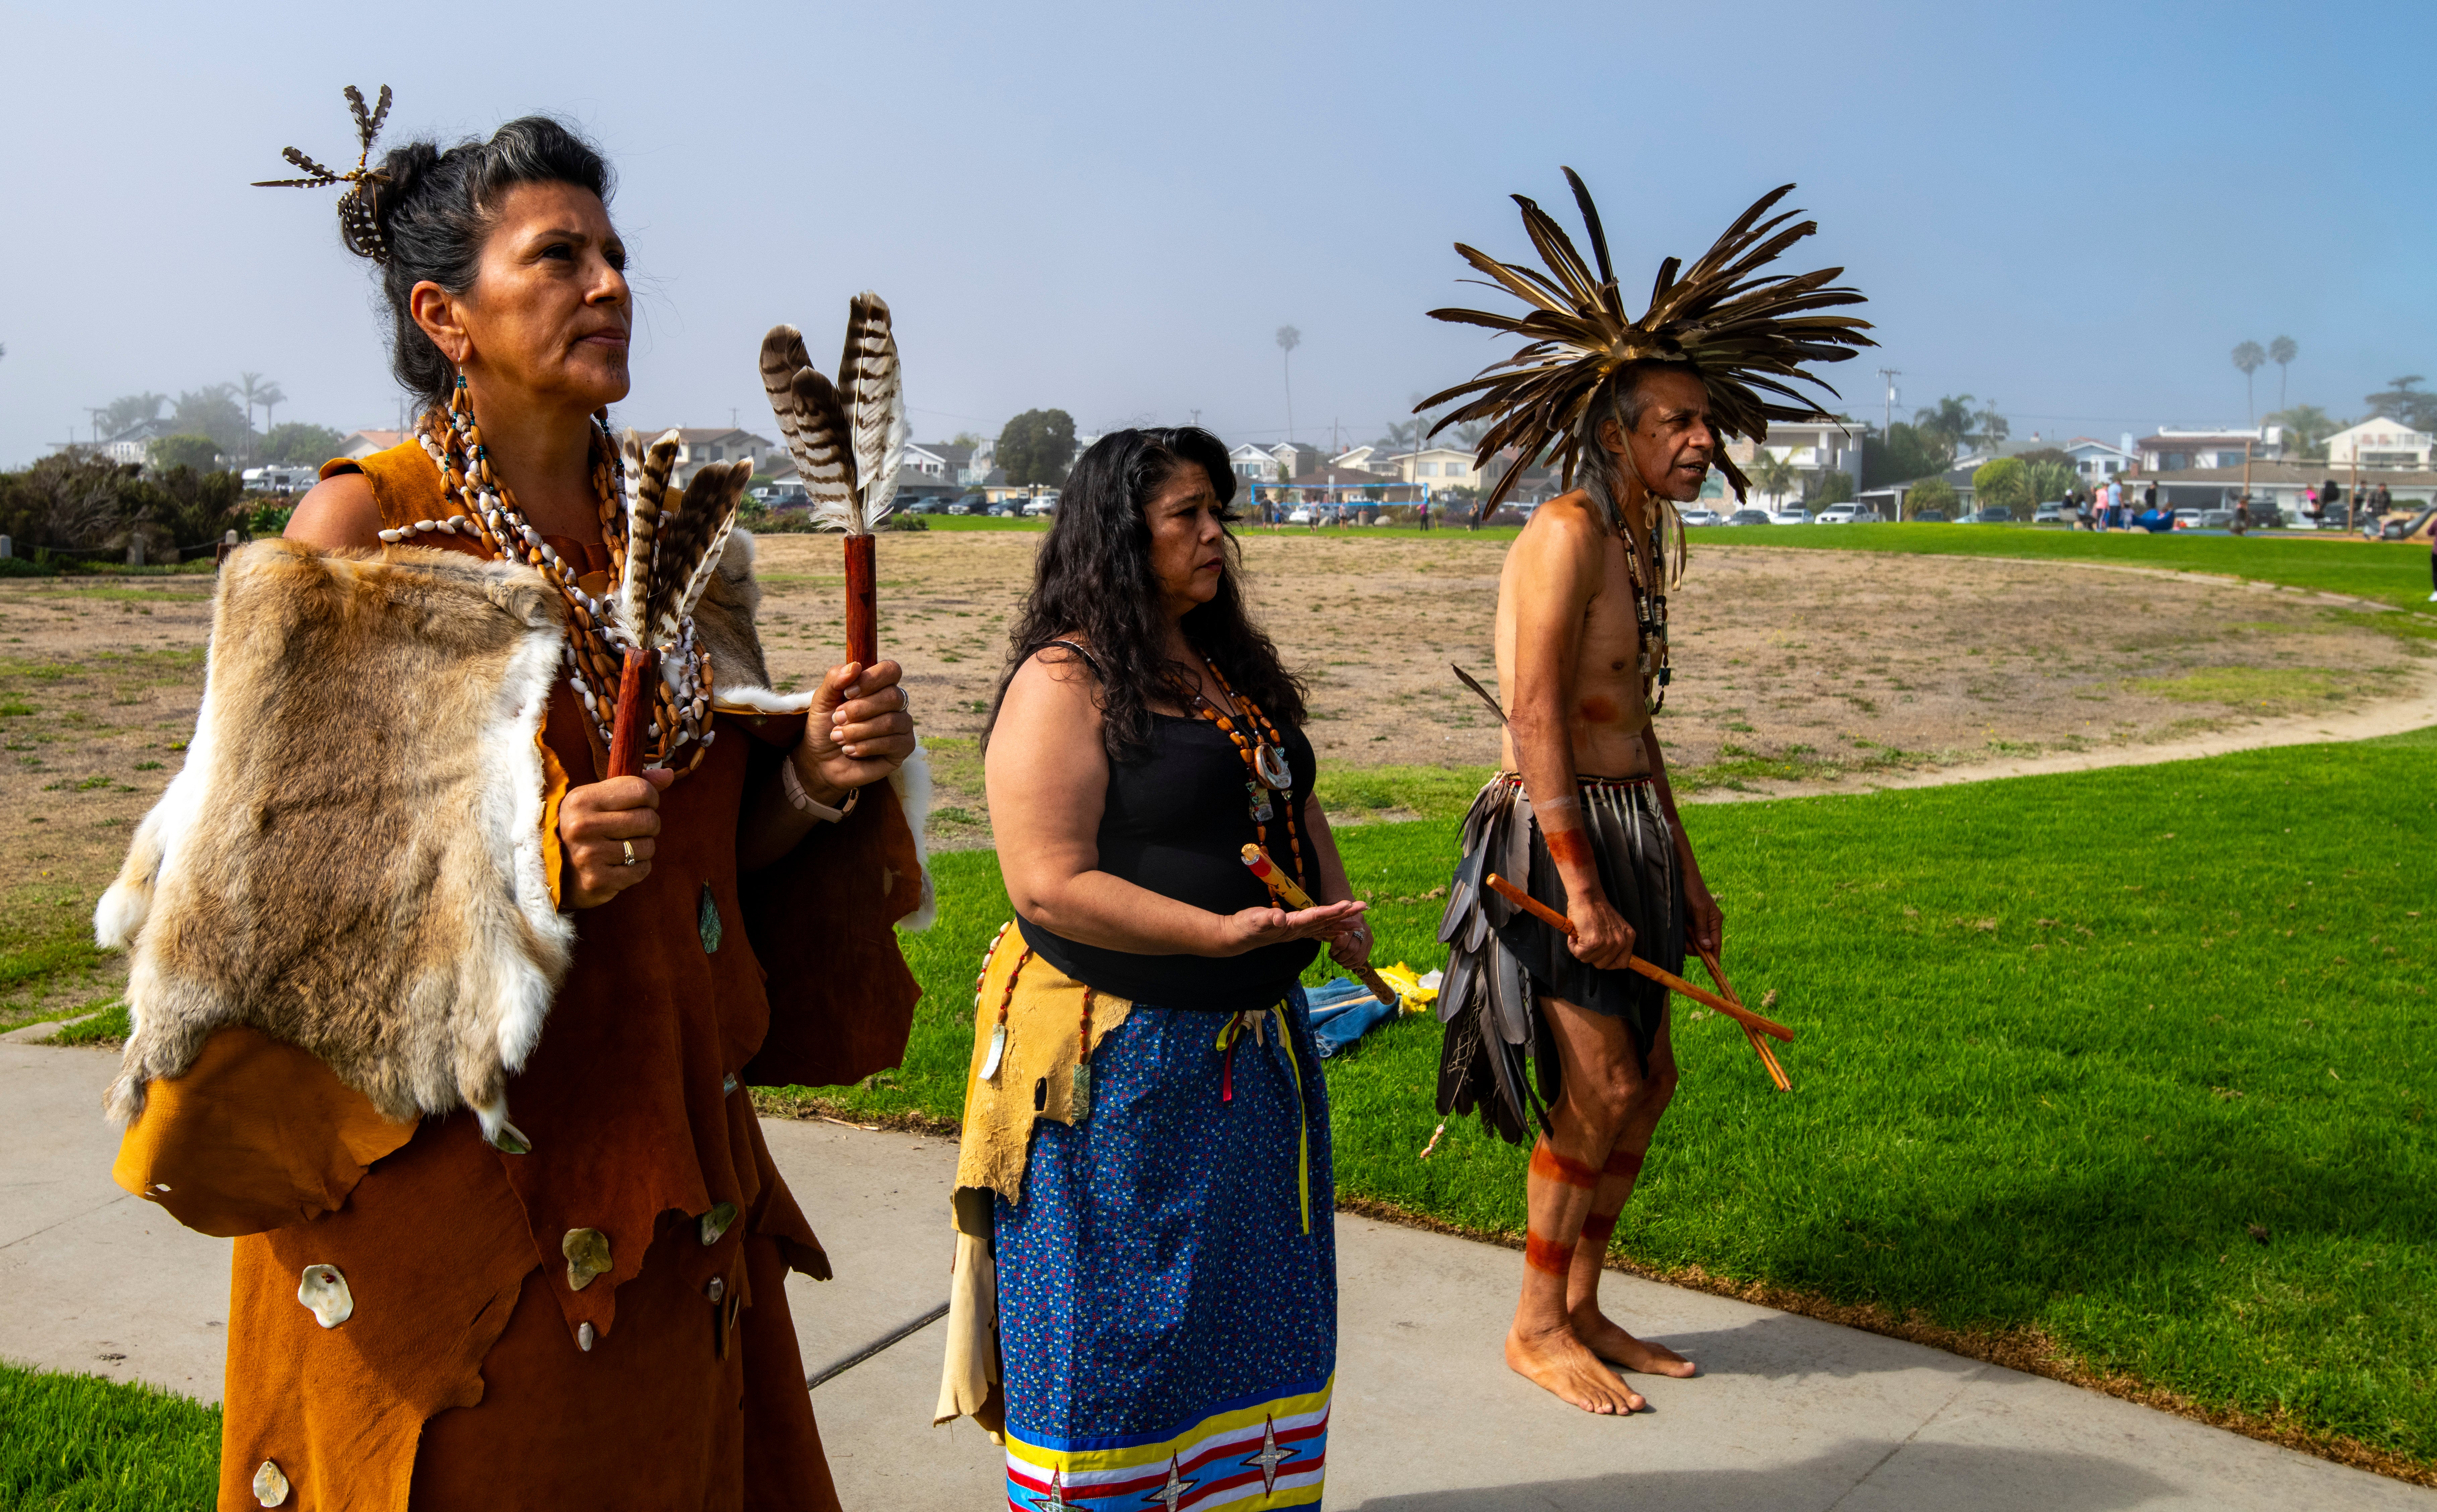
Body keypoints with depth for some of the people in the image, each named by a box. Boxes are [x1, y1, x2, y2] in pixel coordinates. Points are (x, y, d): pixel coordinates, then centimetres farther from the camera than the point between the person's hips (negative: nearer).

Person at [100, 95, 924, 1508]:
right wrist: (522, 859, -25)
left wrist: (817, 776, -7)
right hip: (440, 1166, -5)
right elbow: (276, 873, -11)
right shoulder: (363, 526, -9)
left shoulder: (671, 525, 7)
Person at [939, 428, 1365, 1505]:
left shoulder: (1230, 667, 12)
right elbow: (1049, 887, -21)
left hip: (1256, 1041, 8)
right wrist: (1219, 932, -29)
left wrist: (1337, 911, 4)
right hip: (1118, 1061, -8)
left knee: (1254, 1311, 19)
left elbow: (1293, 800, 23)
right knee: (1119, 1334, 5)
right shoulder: (1064, 682, -14)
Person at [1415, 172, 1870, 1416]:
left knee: (1649, 1079, 12)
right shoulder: (1567, 534, -16)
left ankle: (1582, 1308, 24)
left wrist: (1684, 871, 19)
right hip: (1554, 835, -9)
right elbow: (1537, 720, -22)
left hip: (1628, 830, 10)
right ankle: (1536, 1330, 10)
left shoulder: (1642, 546, 14)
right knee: (1600, 1087, -7)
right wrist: (1580, 890, -25)